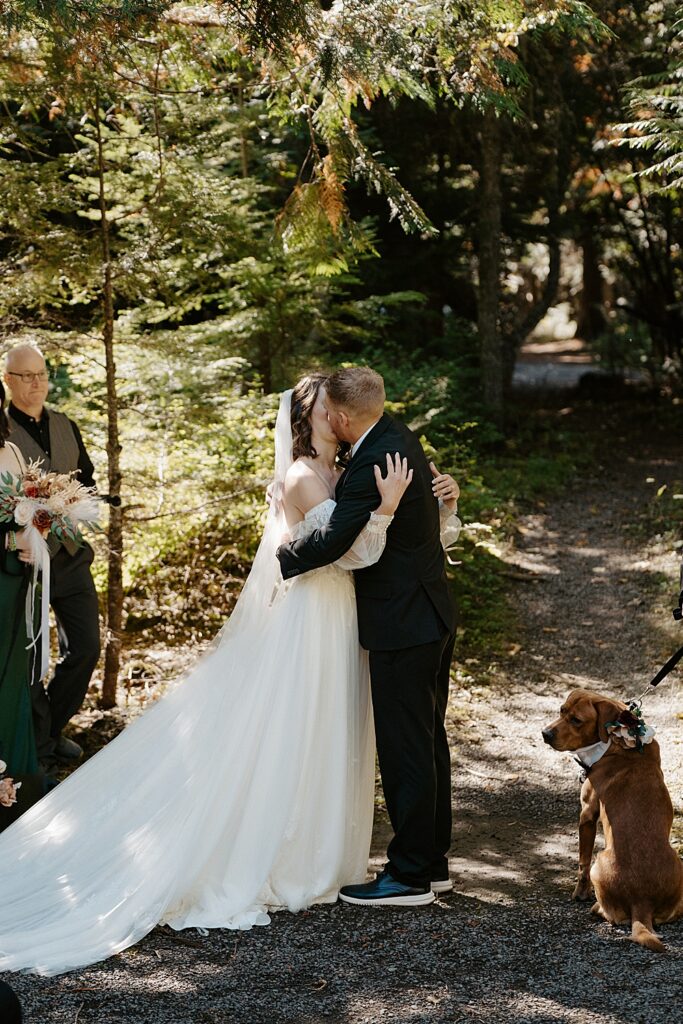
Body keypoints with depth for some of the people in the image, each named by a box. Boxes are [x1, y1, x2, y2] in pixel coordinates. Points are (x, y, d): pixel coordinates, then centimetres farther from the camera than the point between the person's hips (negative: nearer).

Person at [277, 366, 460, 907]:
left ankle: (410, 876, 6)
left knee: (406, 750, -2)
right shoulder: (397, 433, 8)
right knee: (429, 741, 16)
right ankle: (433, 862, 27)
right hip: (433, 615, 10)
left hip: (403, 624, -10)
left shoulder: (376, 463, -23)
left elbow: (332, 541, -24)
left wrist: (278, 560, -8)